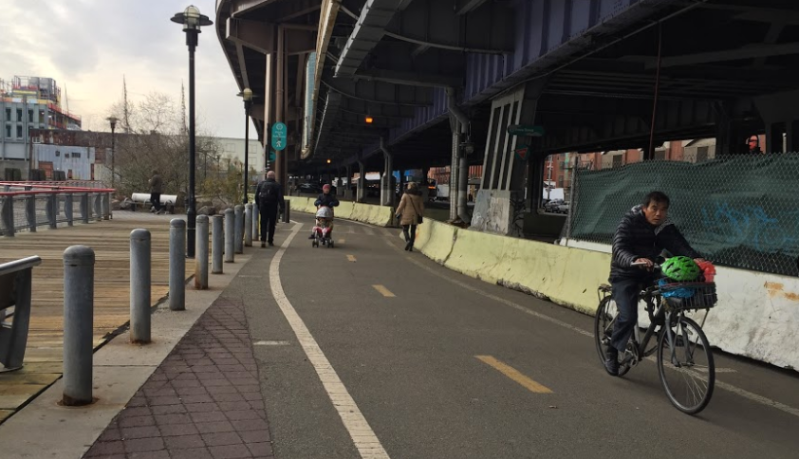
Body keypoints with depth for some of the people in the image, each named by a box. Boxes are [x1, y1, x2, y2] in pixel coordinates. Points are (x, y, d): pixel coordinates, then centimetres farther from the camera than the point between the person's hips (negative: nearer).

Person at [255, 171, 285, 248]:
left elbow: (256, 196, 8)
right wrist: (282, 206, -3)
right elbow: (280, 197, -9)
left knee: (263, 223, 3)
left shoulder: (261, 184, 5)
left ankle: (263, 240, -12)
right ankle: (270, 241, 13)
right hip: (273, 207, -2)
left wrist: (258, 205, 15)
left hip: (263, 207, 2)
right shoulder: (277, 185, -4)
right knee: (271, 224, 9)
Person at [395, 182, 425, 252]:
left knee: (405, 229, 7)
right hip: (415, 216, 4)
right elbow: (422, 207, 5)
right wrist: (420, 215, 14)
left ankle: (408, 240, -20)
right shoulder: (419, 196, 3)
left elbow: (401, 205, -10)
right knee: (413, 231, 11)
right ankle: (411, 246, 10)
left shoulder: (406, 195, -9)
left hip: (407, 216, -4)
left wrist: (398, 214, 0)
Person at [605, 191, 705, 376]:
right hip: (625, 274, -5)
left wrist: (695, 258, -41)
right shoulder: (629, 222, -19)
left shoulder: (666, 227, -6)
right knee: (628, 317, -19)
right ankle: (612, 350, 5)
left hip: (649, 273, 5)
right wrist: (635, 260, -54)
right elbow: (619, 250, -32)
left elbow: (680, 246, -19)